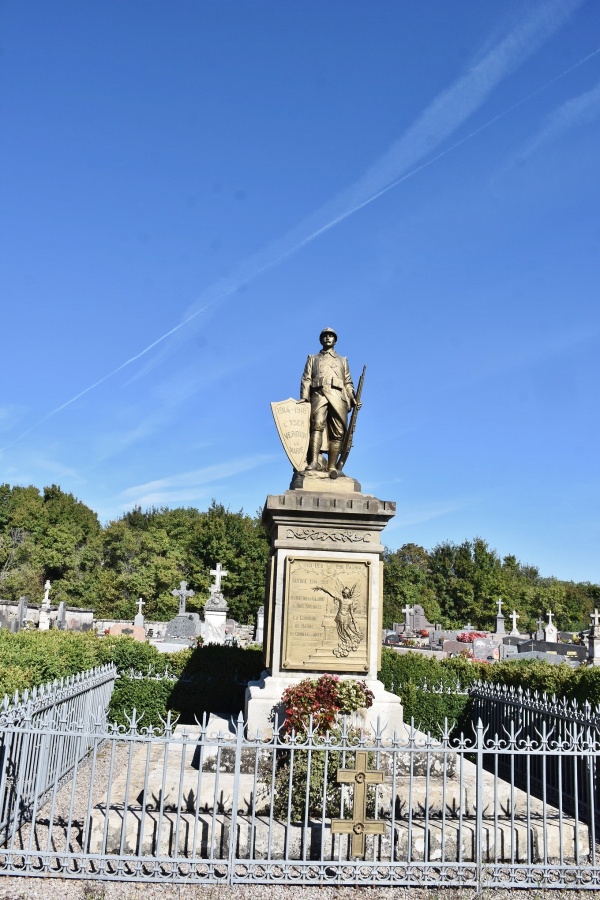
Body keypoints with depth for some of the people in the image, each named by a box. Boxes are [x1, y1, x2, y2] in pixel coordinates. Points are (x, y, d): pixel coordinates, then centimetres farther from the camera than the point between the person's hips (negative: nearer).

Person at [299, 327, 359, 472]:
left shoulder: (342, 361, 30)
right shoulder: (313, 359, 26)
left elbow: (348, 383, 21)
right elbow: (306, 379, 14)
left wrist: (353, 398, 4)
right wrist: (304, 397, -3)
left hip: (338, 396, 2)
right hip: (319, 394, -2)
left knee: (338, 433, -10)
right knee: (317, 425, -25)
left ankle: (331, 467, -13)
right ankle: (314, 461, -36)